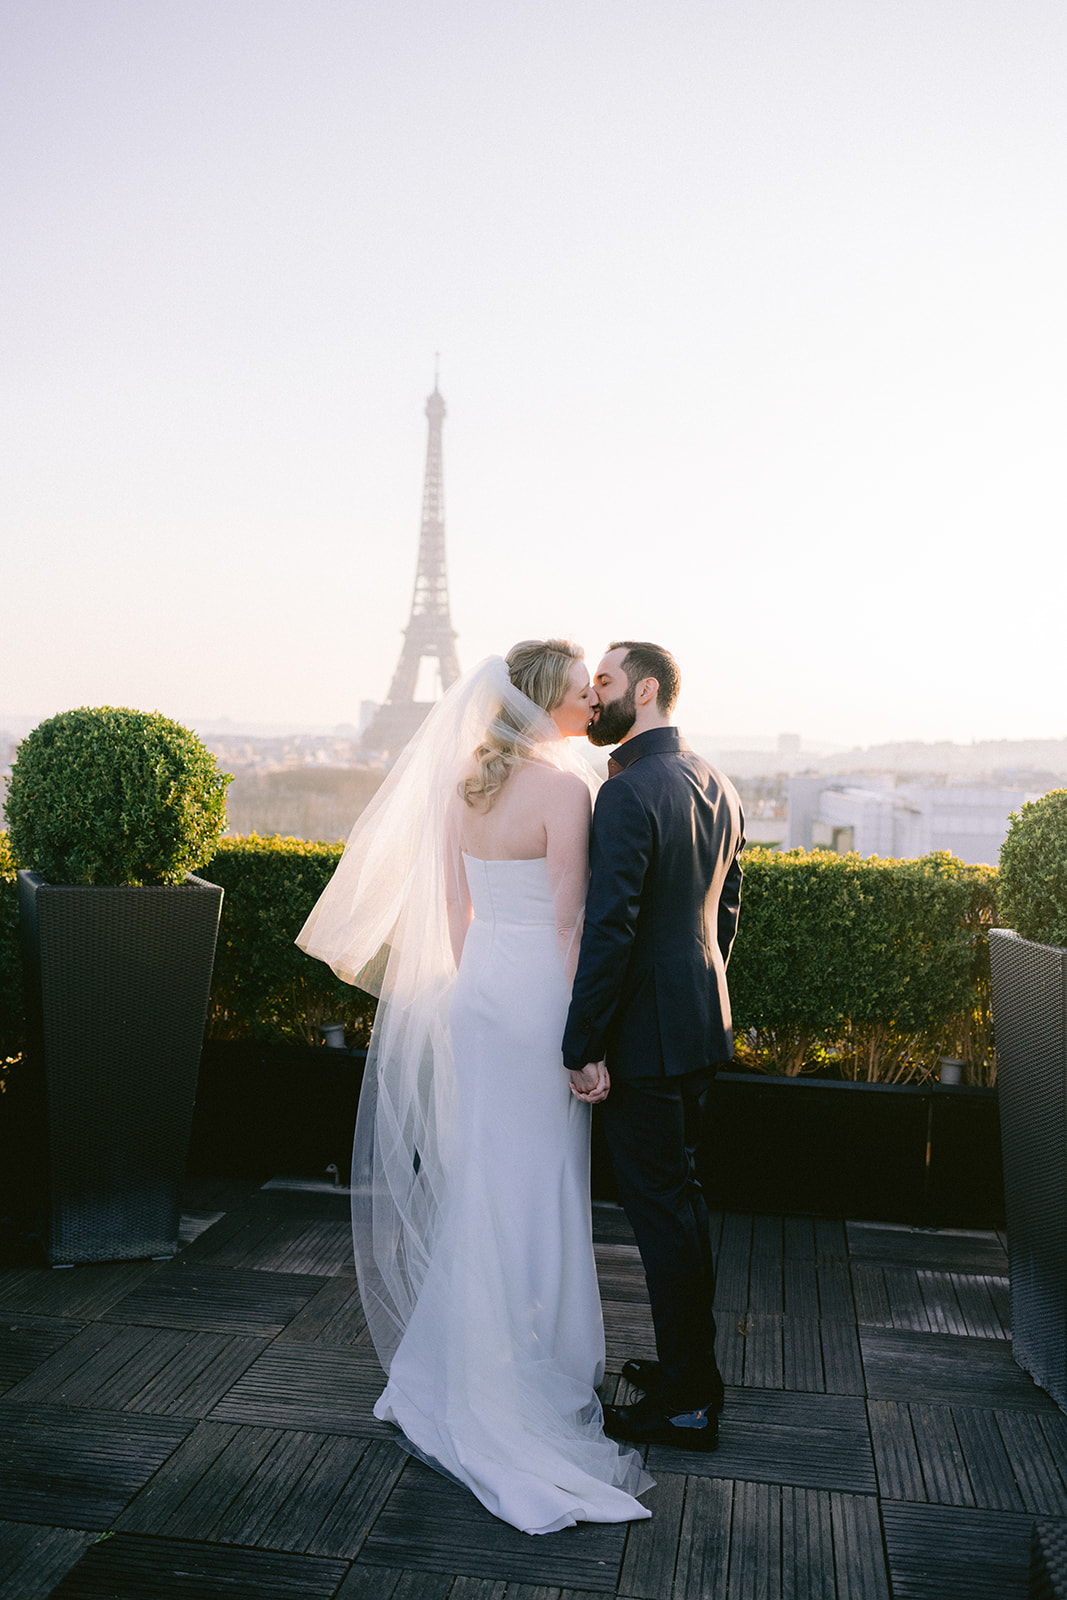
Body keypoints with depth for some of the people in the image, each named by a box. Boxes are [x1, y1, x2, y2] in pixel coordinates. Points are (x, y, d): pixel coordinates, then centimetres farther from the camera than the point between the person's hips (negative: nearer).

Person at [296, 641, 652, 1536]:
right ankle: (532, 1385, 18)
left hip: (477, 993, 7)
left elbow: (454, 911, 11)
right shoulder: (563, 787, -15)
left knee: (479, 1180, 17)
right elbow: (567, 926, -17)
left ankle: (460, 1372, 32)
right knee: (537, 1192, 4)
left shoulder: (465, 783, 7)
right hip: (538, 999, -7)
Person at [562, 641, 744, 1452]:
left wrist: (583, 1047, -17)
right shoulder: (718, 787, 9)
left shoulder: (629, 792, -19)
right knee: (682, 1196, 20)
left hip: (647, 1030, -9)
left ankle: (687, 1402, 17)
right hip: (702, 1019, 9)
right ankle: (691, 1363, 34)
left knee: (663, 1209, 3)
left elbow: (609, 929, -22)